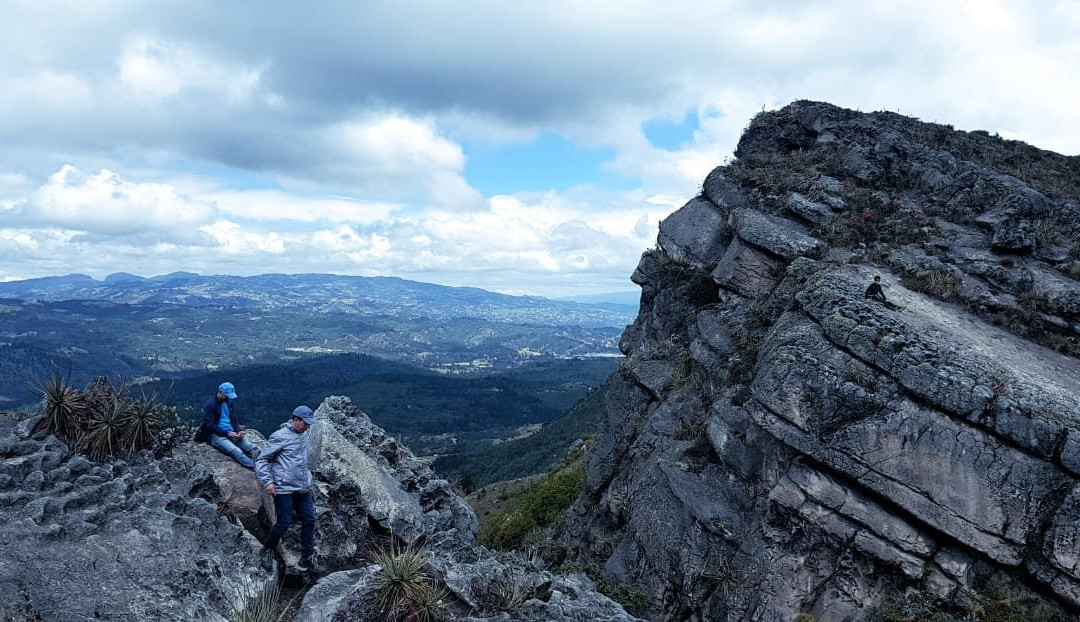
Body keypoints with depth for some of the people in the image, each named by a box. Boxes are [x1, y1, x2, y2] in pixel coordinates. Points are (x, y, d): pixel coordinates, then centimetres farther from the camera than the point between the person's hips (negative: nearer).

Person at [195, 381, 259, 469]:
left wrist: (239, 431, -5)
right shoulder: (209, 405, -7)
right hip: (216, 435, -7)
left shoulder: (229, 402, 12)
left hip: (231, 433, 7)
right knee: (236, 451, -33)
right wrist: (227, 434, -18)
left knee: (253, 449, -21)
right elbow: (210, 425, -12)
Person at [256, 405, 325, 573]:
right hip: (284, 489, -7)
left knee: (309, 520, 6)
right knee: (284, 523, -2)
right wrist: (267, 482, -17)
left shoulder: (303, 435, 8)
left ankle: (308, 558, 16)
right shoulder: (280, 437, -14)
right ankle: (268, 551, 25)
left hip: (303, 489, 7)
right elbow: (262, 460, -10)